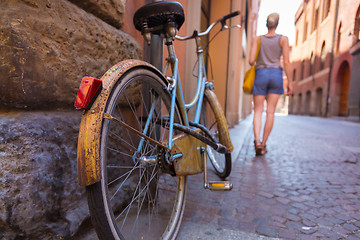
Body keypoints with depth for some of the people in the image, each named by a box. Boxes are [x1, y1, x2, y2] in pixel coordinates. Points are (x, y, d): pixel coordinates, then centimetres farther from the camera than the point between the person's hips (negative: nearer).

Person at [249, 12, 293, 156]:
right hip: (276, 75, 0)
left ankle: (257, 141, -18)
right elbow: (286, 62, -1)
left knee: (258, 111, 3)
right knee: (270, 112, 3)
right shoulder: (283, 39, 5)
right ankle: (263, 145, 6)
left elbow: (251, 61, -3)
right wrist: (289, 82, 3)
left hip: (260, 75, 0)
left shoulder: (257, 39, 7)